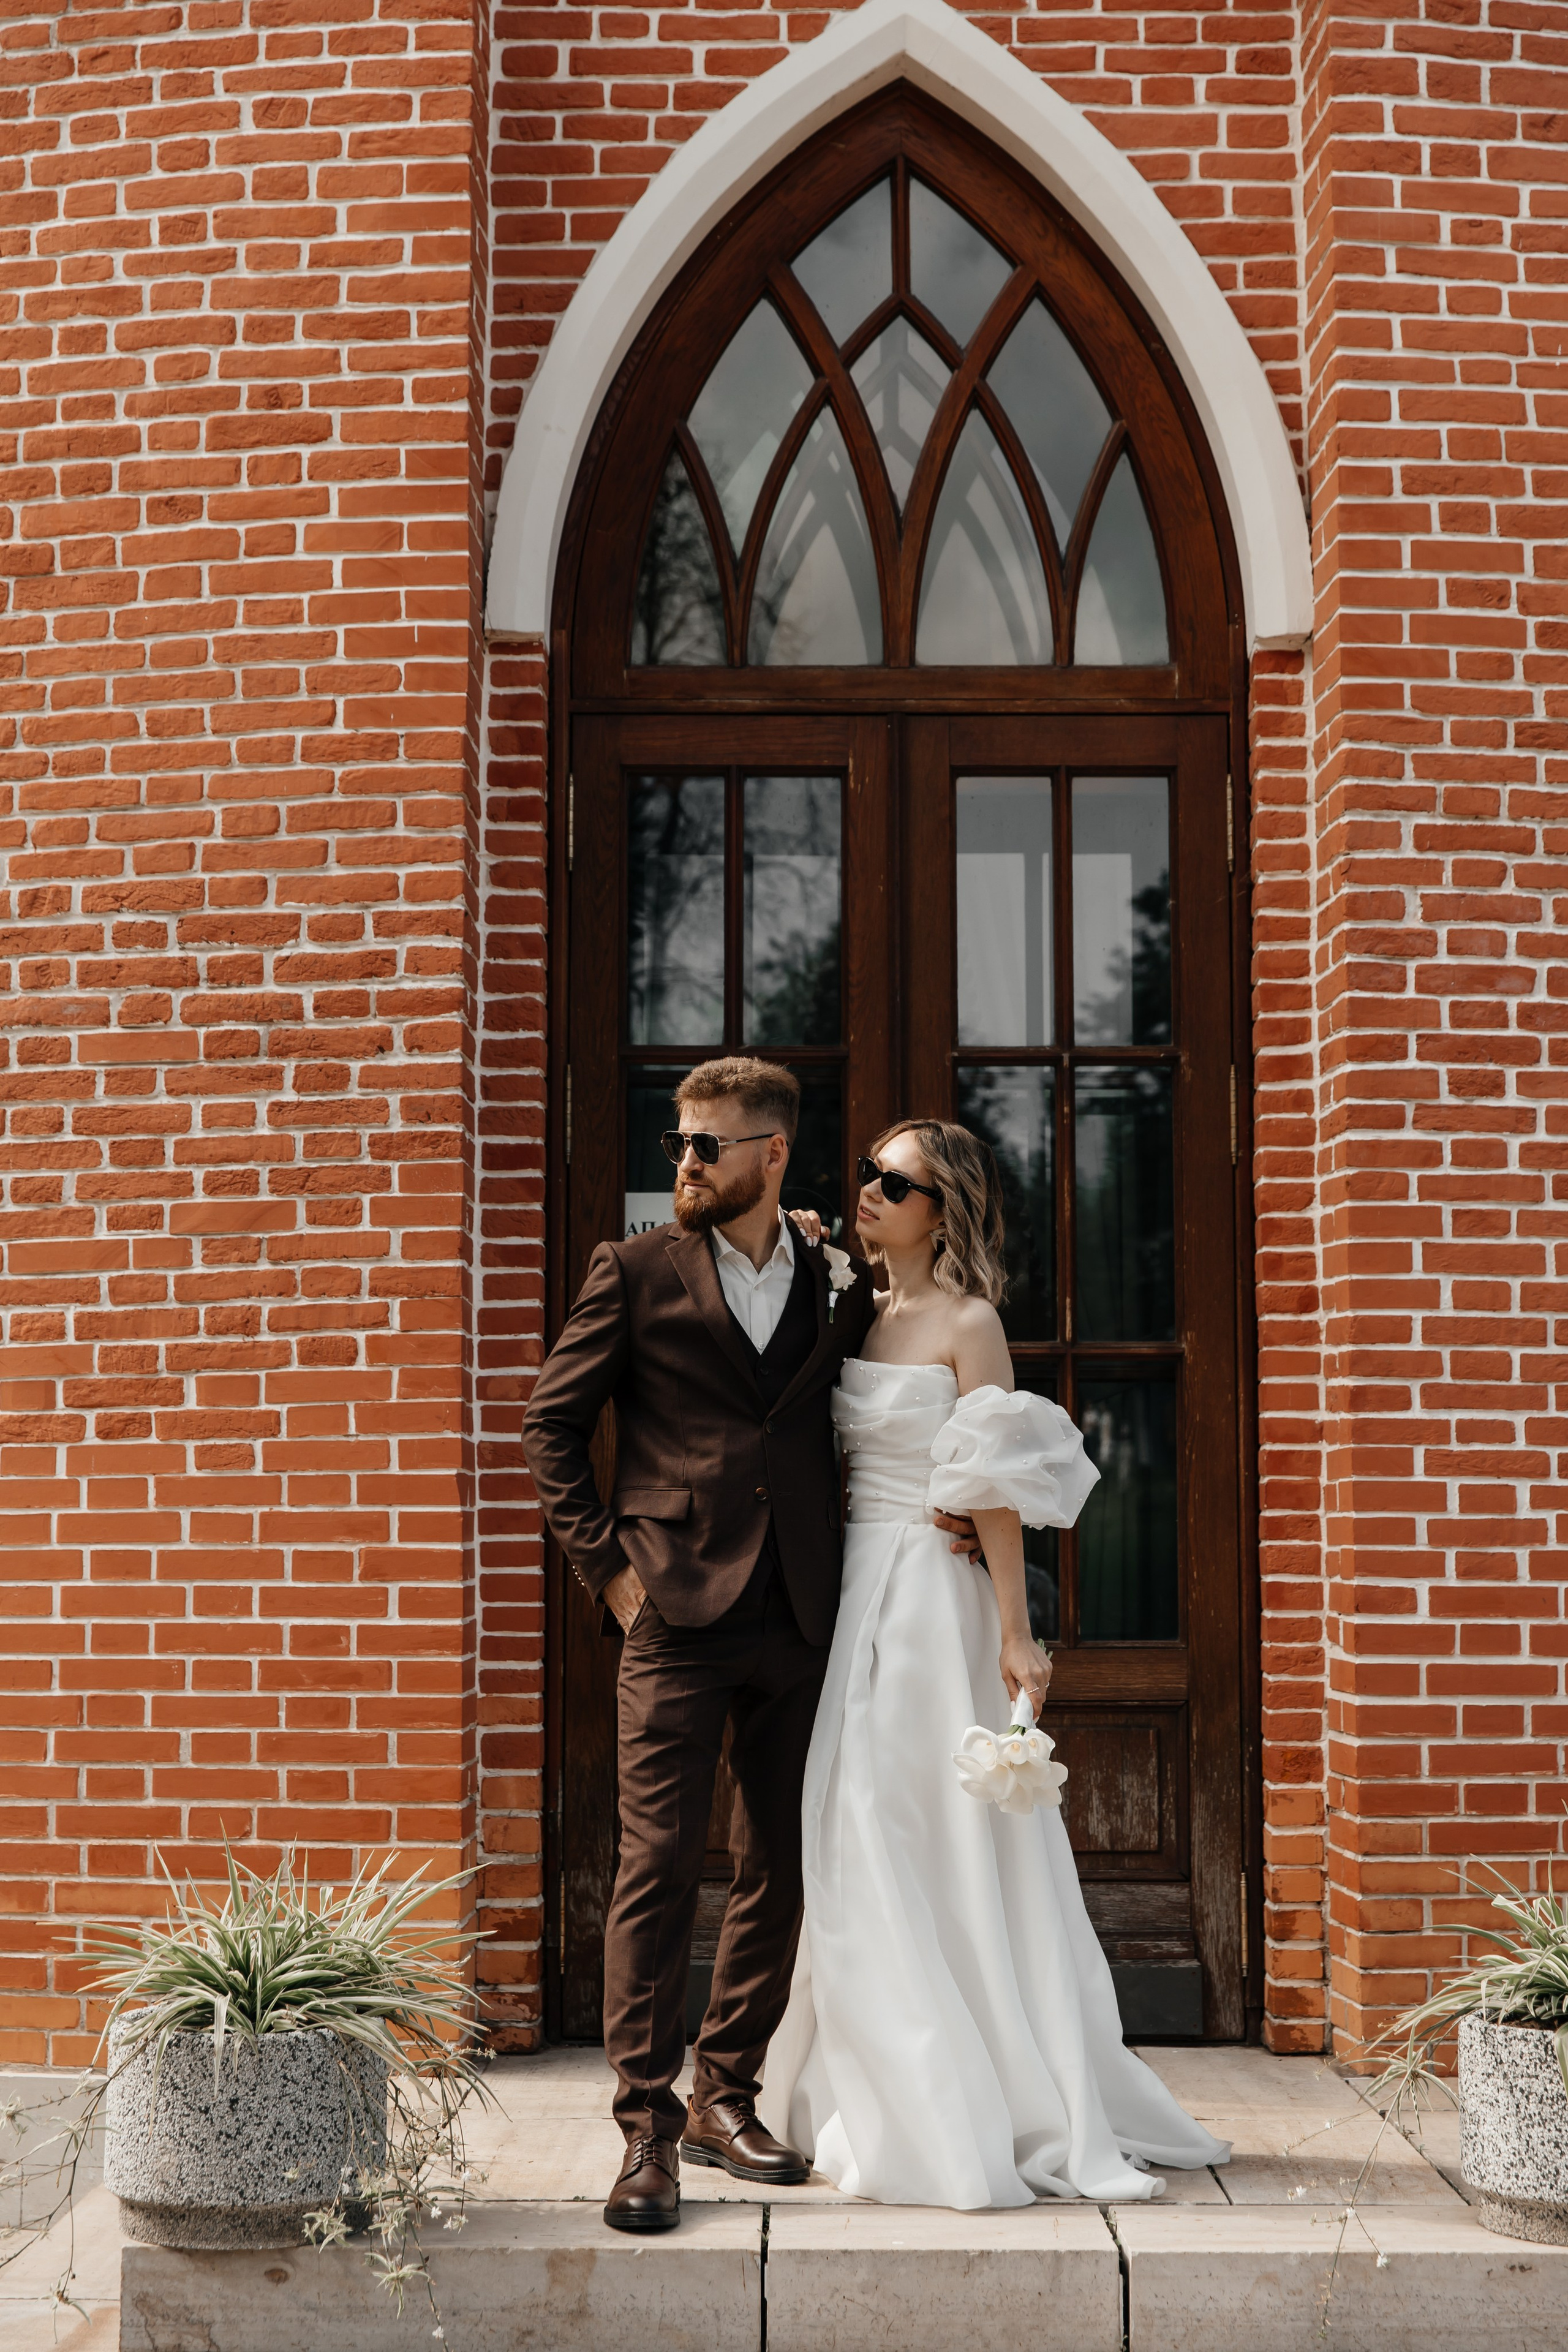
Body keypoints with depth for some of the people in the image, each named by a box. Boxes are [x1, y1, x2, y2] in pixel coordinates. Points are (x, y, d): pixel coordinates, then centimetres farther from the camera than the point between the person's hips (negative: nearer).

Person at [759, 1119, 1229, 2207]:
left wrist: (1015, 1630, -14)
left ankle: (981, 2112, 9)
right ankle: (884, 2103, 21)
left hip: (933, 1599, -7)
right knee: (858, 1846, 9)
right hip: (855, 1591, 7)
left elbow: (998, 1490, -12)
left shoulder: (969, 1323, -8)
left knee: (938, 1834, -2)